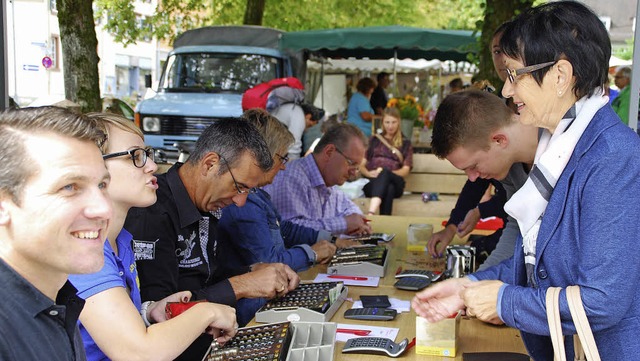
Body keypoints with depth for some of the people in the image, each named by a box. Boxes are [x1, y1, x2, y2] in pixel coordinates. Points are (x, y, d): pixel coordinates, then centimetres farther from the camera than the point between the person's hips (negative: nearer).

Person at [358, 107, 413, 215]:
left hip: (395, 183, 0)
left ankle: (370, 215, -62)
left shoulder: (405, 144, 21)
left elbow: (405, 170, 8)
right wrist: (368, 173, -11)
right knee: (388, 190, -38)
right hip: (371, 182, 0)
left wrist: (384, 173, -12)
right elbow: (361, 165, 15)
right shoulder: (374, 140, 24)